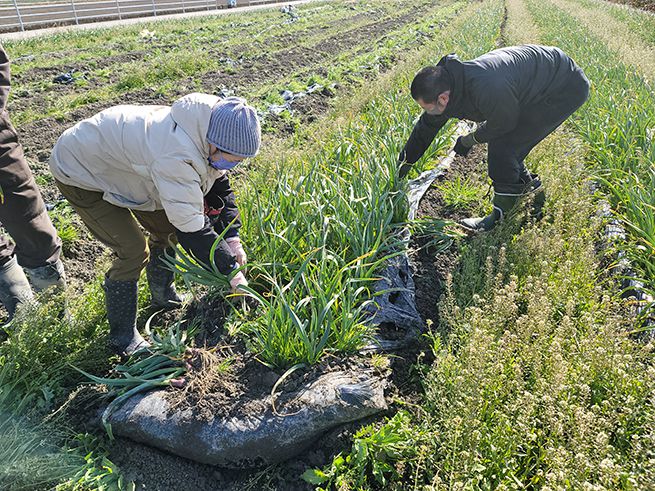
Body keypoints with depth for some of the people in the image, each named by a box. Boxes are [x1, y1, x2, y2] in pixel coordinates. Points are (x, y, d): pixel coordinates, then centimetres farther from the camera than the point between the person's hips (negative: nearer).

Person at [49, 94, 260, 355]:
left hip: (115, 155, 8)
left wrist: (232, 238, -10)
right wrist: (230, 270, -27)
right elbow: (191, 228, -37)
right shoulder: (175, 157, -42)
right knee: (134, 252, -15)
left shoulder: (207, 130, -15)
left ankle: (163, 296, 33)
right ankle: (122, 338, 4)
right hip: (80, 170, -8)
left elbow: (218, 185, -2)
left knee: (166, 228, 9)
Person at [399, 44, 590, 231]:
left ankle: (502, 216, -1)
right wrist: (401, 167, 9)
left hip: (566, 89, -8)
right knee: (501, 149, 8)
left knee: (502, 148, -15)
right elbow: (425, 128, 2)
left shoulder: (487, 90, -39)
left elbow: (504, 124, -19)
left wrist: (469, 140, -2)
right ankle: (536, 200, 27)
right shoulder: (447, 83, -10)